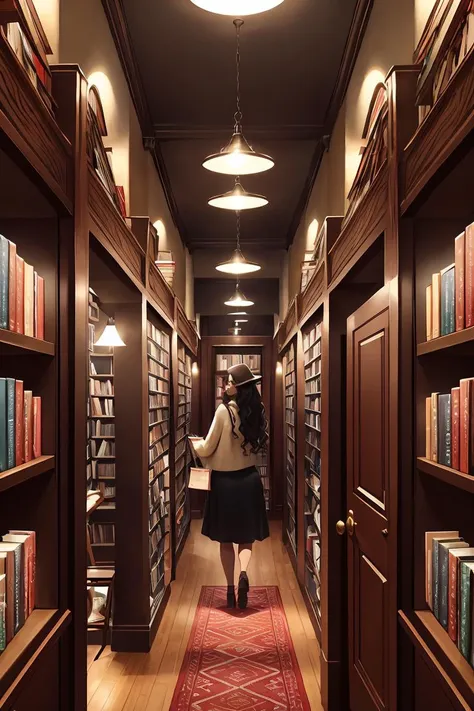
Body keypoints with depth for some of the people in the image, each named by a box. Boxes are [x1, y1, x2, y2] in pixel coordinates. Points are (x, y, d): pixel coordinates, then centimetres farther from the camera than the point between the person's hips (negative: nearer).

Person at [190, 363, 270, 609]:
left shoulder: (224, 410, -16)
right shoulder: (256, 412, 0)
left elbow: (207, 449, -9)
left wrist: (195, 443, 11)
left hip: (225, 480, -4)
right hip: (249, 479, 4)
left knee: (226, 540, 11)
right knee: (246, 537, 12)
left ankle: (230, 589, 16)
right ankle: (243, 574, -13)